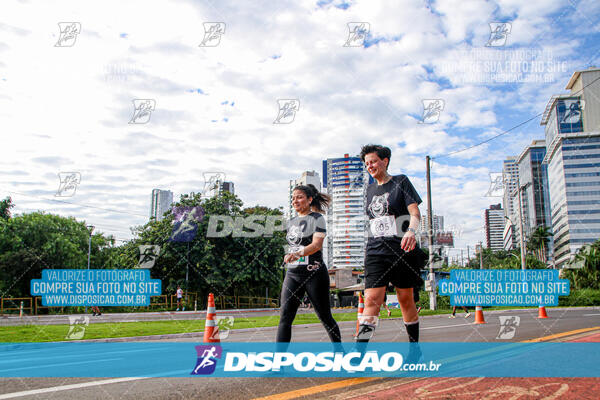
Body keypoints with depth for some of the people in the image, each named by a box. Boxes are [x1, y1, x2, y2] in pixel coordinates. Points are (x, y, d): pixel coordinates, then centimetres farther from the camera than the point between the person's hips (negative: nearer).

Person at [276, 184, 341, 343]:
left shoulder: (316, 218, -4)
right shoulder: (291, 221, 15)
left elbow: (317, 244, -18)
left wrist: (298, 254, -33)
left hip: (314, 274, -5)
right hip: (292, 274, 5)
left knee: (324, 316, 5)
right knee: (285, 317, -6)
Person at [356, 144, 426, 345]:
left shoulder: (401, 182, 3)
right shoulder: (371, 189, 17)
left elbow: (415, 213, -7)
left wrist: (411, 231, -27)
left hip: (402, 250, -3)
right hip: (376, 252, 3)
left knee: (406, 299, 5)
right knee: (371, 299, -10)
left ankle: (414, 347, 22)